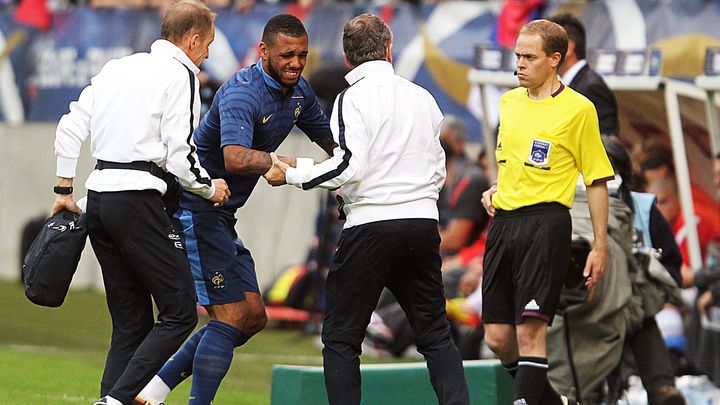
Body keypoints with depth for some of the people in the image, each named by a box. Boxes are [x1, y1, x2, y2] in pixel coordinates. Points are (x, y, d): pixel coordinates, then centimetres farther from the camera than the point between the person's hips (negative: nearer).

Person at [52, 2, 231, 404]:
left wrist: (65, 189, 24)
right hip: (138, 200, -8)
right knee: (179, 314, -4)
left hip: (99, 196, 8)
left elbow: (71, 126, 17)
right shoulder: (180, 76, -5)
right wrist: (211, 188, 8)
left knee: (131, 323, 12)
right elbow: (179, 155, -10)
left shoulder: (117, 68, 16)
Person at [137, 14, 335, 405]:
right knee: (232, 316, -13)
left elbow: (333, 143, 22)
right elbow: (236, 159, -40)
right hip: (194, 208, -10)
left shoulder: (298, 91, 7)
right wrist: (294, 165, -46)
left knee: (253, 317, 9)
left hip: (219, 216, 10)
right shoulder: (242, 93, -22)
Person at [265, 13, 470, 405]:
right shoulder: (423, 97, 11)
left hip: (370, 225, -5)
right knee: (435, 334, 11)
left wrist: (292, 175, -5)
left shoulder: (354, 98, -7)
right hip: (424, 222, 5)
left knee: (340, 336, 3)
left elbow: (349, 165, -16)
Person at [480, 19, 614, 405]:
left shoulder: (578, 109, -3)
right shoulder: (509, 101, 14)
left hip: (545, 224, -6)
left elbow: (597, 181, -1)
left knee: (530, 329, -15)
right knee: (498, 337, 4)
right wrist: (494, 190, 9)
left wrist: (600, 247, -4)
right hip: (503, 222, 6)